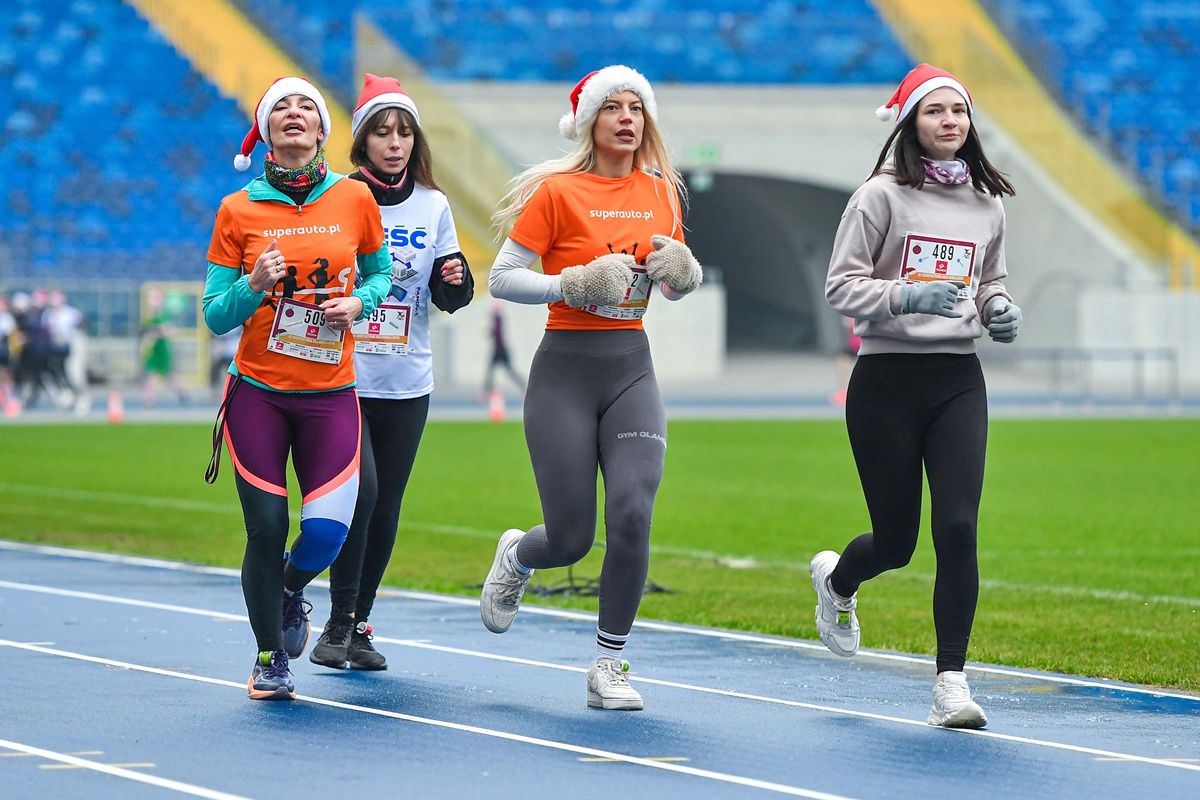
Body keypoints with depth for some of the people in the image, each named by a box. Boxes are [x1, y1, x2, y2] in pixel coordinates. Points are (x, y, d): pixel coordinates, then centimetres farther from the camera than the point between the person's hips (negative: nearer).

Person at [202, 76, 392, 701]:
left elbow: (380, 272, 18)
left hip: (330, 394, 1)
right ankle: (270, 657, 19)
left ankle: (291, 591, 26)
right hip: (257, 392, -1)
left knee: (327, 531, -10)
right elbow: (215, 316, 2)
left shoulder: (354, 199, 2)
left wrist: (359, 302, -3)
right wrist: (255, 286, -17)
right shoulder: (237, 211, -1)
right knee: (266, 529, -4)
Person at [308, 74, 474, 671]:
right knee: (360, 491, -17)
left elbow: (450, 299, 12)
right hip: (341, 375, -4)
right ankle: (338, 622, -5)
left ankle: (359, 626, 17)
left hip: (407, 383, 4)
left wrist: (455, 280, -9)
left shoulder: (433, 206, 8)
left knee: (386, 508, 4)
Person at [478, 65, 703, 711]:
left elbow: (676, 285, 21)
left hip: (632, 369, 4)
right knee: (571, 537, -4)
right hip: (565, 370, -4)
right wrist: (574, 284, -17)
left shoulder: (661, 192, 8)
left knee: (632, 517, -14)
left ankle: (609, 666, 0)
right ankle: (515, 558, 34)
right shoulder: (557, 191, -6)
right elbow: (500, 277, -5)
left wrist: (679, 271, -2)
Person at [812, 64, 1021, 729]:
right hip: (887, 379, -3)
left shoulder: (987, 204, 10)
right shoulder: (883, 194, -5)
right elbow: (841, 285, -7)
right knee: (896, 540, 5)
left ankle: (951, 681, -6)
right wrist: (909, 296, -22)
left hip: (959, 380, 3)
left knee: (958, 529, -11)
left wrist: (999, 310, 3)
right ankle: (836, 579, 41)